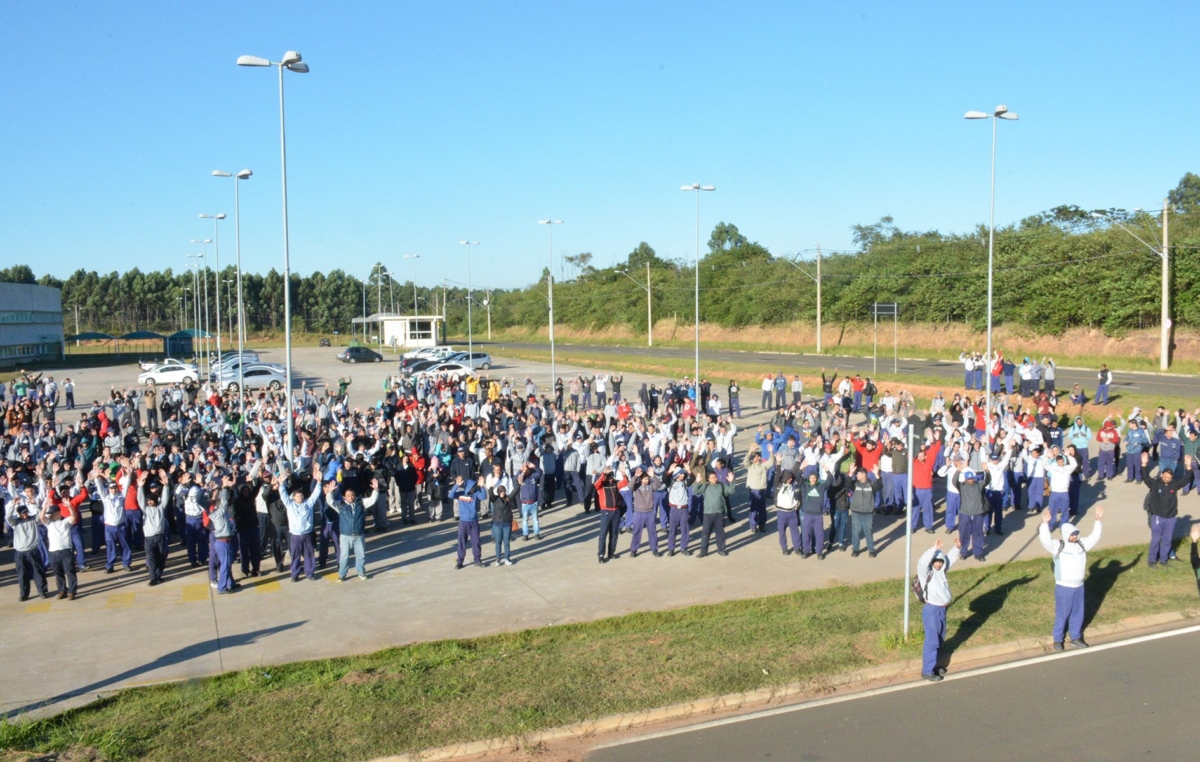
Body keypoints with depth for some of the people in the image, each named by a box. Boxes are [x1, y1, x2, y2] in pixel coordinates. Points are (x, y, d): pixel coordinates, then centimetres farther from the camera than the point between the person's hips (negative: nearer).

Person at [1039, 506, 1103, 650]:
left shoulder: (1081, 544, 4)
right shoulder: (1058, 546, -13)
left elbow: (1094, 537, 7)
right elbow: (1045, 540, -29)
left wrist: (1098, 521, -2)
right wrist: (1045, 523, -41)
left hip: (1079, 586, 5)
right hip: (1063, 587, -5)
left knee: (1078, 614, 16)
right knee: (1062, 614, 5)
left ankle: (1075, 638, 32)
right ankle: (1057, 640, 20)